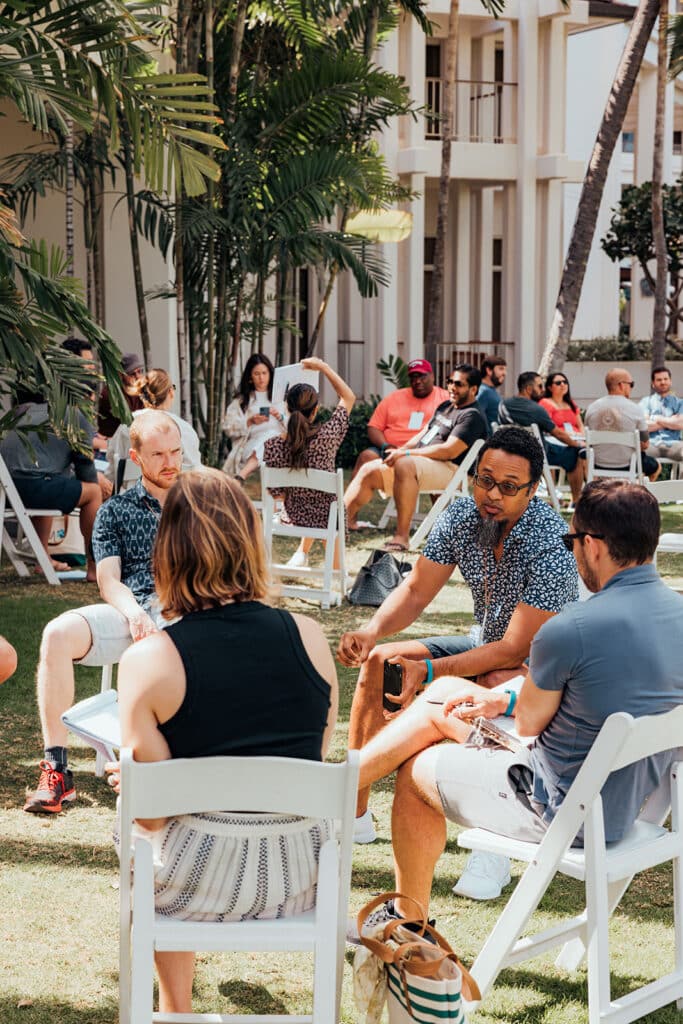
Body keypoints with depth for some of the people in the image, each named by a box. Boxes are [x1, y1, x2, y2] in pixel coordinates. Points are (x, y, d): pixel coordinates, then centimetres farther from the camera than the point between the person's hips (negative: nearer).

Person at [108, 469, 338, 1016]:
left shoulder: (148, 661, -15)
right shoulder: (309, 636, -5)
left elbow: (149, 814, -11)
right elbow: (317, 759, 7)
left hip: (204, 885, -3)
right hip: (303, 878, 3)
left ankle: (176, 1005, 40)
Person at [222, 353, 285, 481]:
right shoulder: (241, 401, 22)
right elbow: (229, 428, 10)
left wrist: (281, 417, -6)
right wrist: (249, 422, -6)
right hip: (251, 443, 0)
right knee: (266, 438, -36)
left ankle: (241, 476, -58)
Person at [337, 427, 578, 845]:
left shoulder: (552, 546, -30)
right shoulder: (463, 515, -12)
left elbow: (515, 650, -30)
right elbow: (416, 591, -5)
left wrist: (428, 670, -37)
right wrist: (373, 631, -26)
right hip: (485, 644, 7)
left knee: (498, 689, -39)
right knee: (377, 661, -4)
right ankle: (354, 814, 6)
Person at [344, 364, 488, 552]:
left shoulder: (472, 416, -9)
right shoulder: (445, 407, 21)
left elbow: (449, 451, -20)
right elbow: (423, 434, 26)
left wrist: (405, 454, -20)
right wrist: (399, 451, 6)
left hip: (449, 469, -10)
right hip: (419, 461, 10)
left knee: (404, 465, -38)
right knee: (369, 470, 2)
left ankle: (402, 537, -39)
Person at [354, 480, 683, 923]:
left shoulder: (569, 629, -28)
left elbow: (529, 722, -11)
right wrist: (503, 700, 13)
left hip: (565, 813, -8)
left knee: (416, 769, 15)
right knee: (442, 695, 14)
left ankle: (408, 925, 33)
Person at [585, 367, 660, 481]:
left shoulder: (592, 408, -6)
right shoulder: (635, 409, -15)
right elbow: (645, 445, -7)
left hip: (599, 466, 3)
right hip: (626, 466, -3)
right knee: (655, 466, 27)